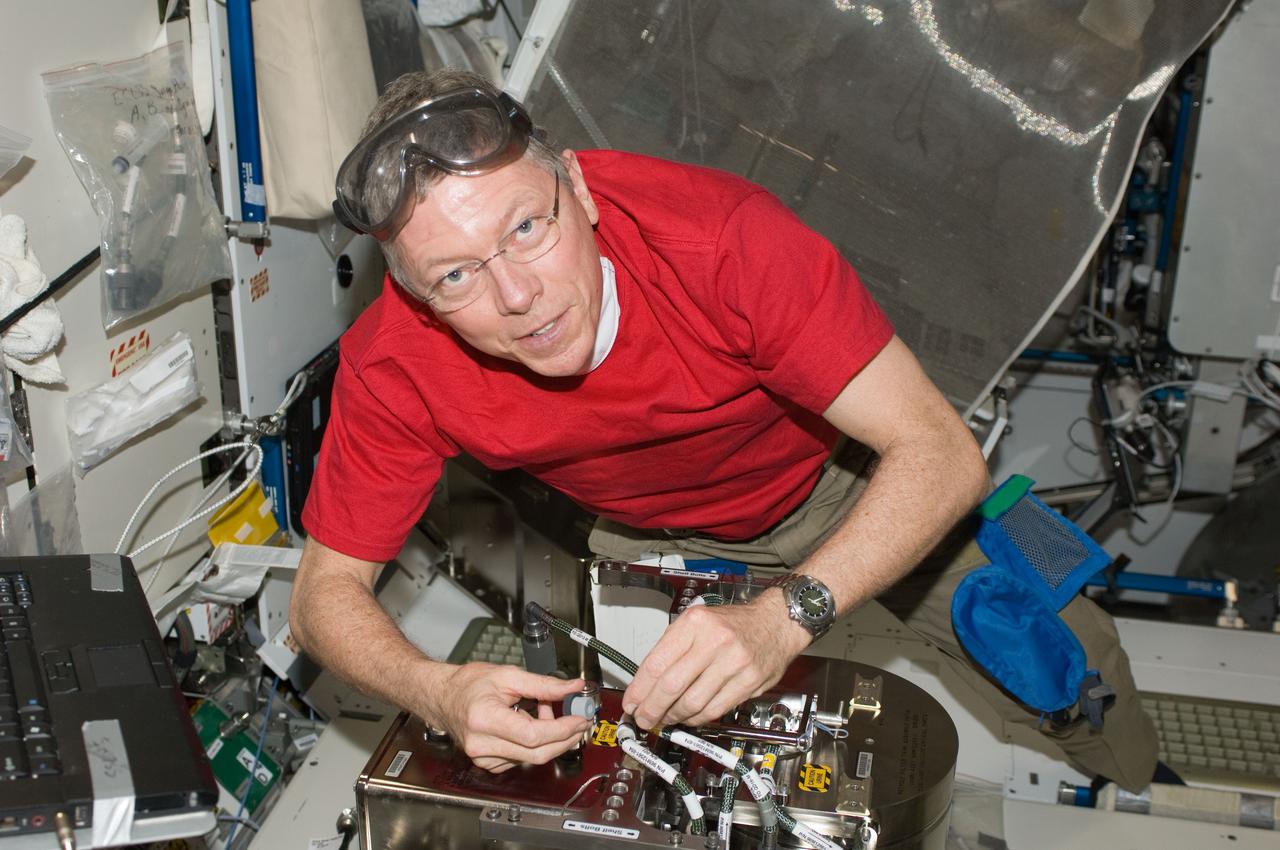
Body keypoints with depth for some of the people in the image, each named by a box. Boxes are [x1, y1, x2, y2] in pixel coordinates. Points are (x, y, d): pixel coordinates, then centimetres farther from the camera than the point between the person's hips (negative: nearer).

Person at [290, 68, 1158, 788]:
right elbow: (327, 591, -21)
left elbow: (941, 451, -37)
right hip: (649, 538, 2)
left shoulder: (718, 234, -39)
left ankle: (1153, 803, 38)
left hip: (845, 480, -1)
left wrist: (782, 618, -53)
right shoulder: (393, 366, -30)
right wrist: (442, 691, -43)